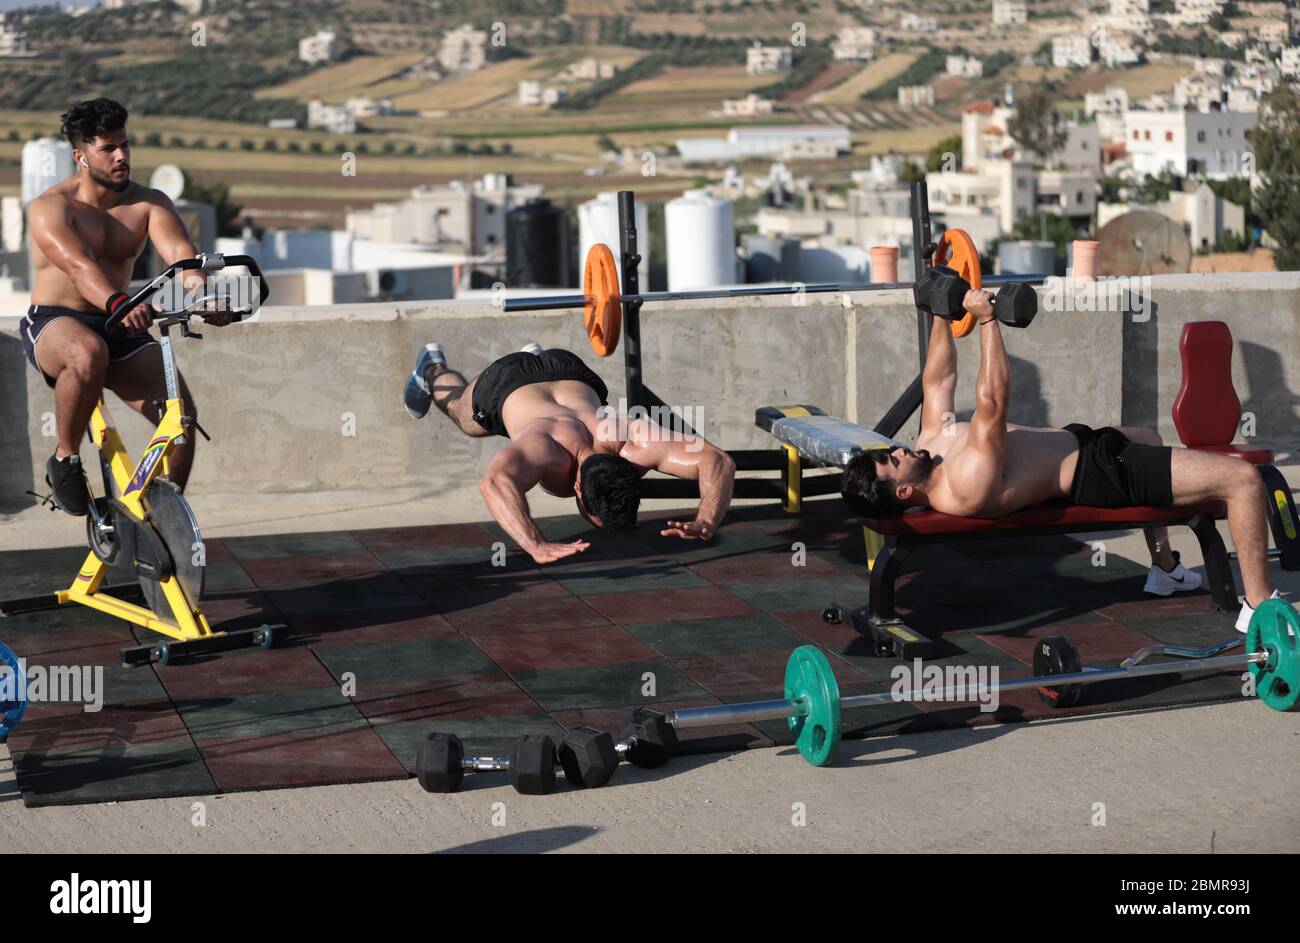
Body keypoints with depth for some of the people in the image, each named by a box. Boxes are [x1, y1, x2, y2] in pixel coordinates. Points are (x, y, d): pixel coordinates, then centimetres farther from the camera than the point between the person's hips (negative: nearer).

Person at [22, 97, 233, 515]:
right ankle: (64, 460, -17)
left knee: (181, 412, -18)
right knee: (89, 353, -41)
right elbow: (79, 266, -32)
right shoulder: (51, 207, -13)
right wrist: (118, 303, -52)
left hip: (119, 330, 4)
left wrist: (203, 290, -41)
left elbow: (180, 252, -19)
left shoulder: (149, 203, 0)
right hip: (53, 323, -4)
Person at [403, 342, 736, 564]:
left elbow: (719, 461, -51)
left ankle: (534, 355, 72)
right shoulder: (546, 448, -54)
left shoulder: (637, 441, -47)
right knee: (464, 414, 36)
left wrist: (706, 523, -68)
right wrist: (537, 546, -84)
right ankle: (433, 369, 67)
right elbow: (495, 483, -73)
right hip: (506, 385, -2)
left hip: (573, 378, 2)